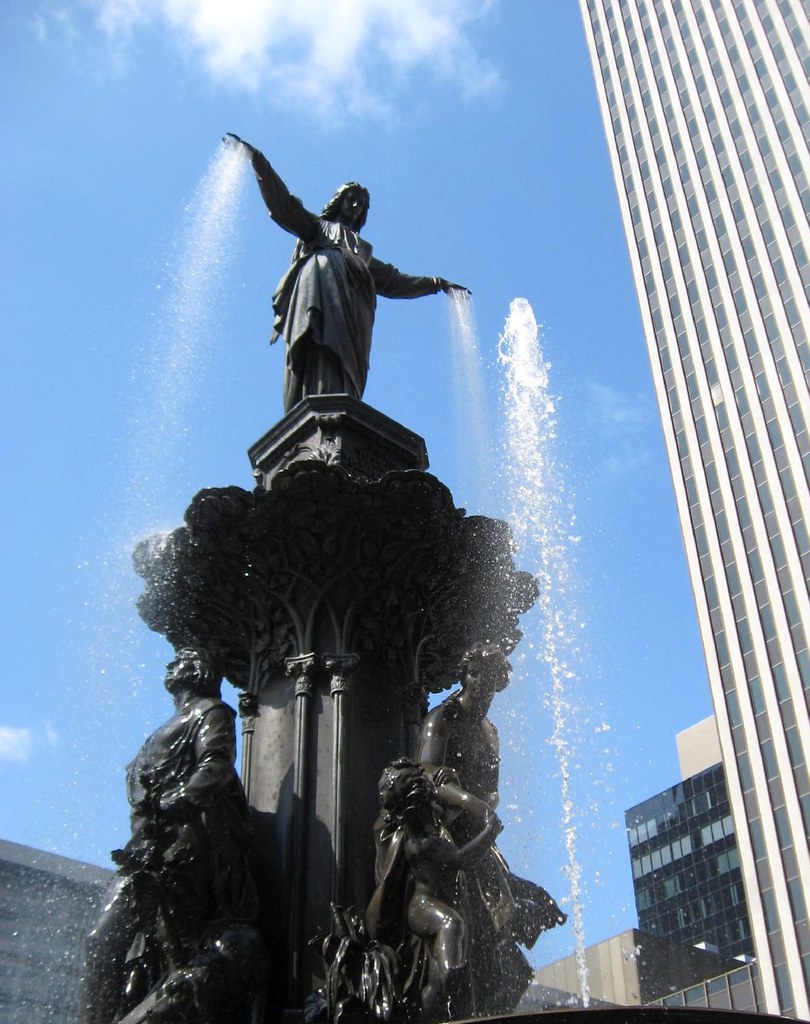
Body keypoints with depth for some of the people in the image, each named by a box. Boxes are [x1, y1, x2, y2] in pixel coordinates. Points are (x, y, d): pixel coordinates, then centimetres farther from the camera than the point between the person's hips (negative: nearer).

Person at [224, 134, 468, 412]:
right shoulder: (316, 226, 32)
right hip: (319, 286, -4)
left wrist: (435, 284, 43)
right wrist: (256, 160, 10)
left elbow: (394, 282, 44)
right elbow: (282, 205, 19)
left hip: (351, 309, 4)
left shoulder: (363, 249, 43)